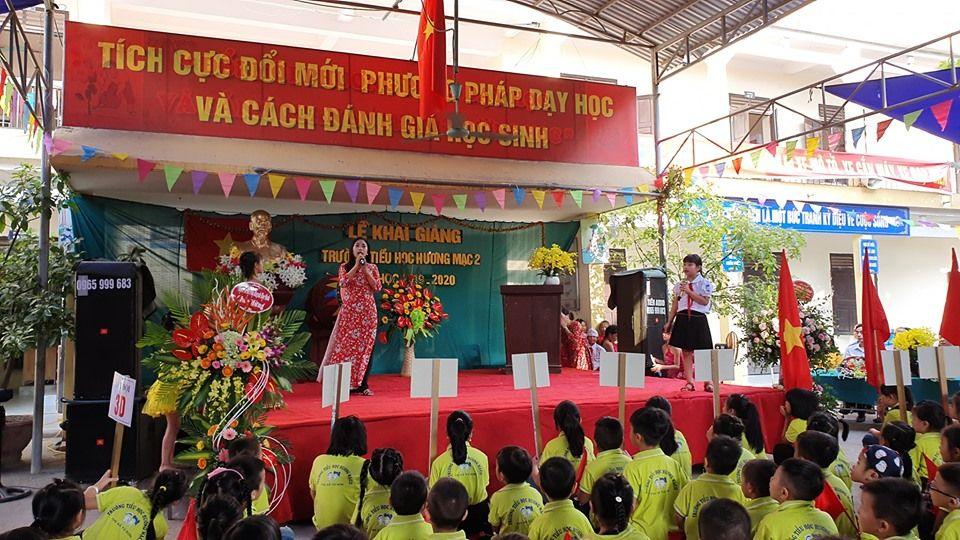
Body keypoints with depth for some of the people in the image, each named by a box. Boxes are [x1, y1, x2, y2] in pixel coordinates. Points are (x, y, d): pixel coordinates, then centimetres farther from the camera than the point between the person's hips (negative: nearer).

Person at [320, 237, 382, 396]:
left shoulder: (372, 267, 10)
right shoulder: (345, 267, 9)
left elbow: (377, 287, -1)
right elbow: (343, 282, -11)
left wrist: (365, 270, -7)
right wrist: (356, 266, -11)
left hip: (367, 311, 0)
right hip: (349, 311, 0)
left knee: (365, 346, -2)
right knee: (346, 344, -3)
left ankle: (362, 384, 4)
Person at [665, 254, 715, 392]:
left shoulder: (704, 283, 0)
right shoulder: (680, 285, 12)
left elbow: (704, 301, -11)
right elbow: (675, 305, 13)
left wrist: (689, 291, -14)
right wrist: (669, 322, 10)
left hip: (698, 320, -4)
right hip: (683, 319, 4)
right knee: (686, 351, 4)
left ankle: (708, 382, 9)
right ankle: (689, 382, 9)